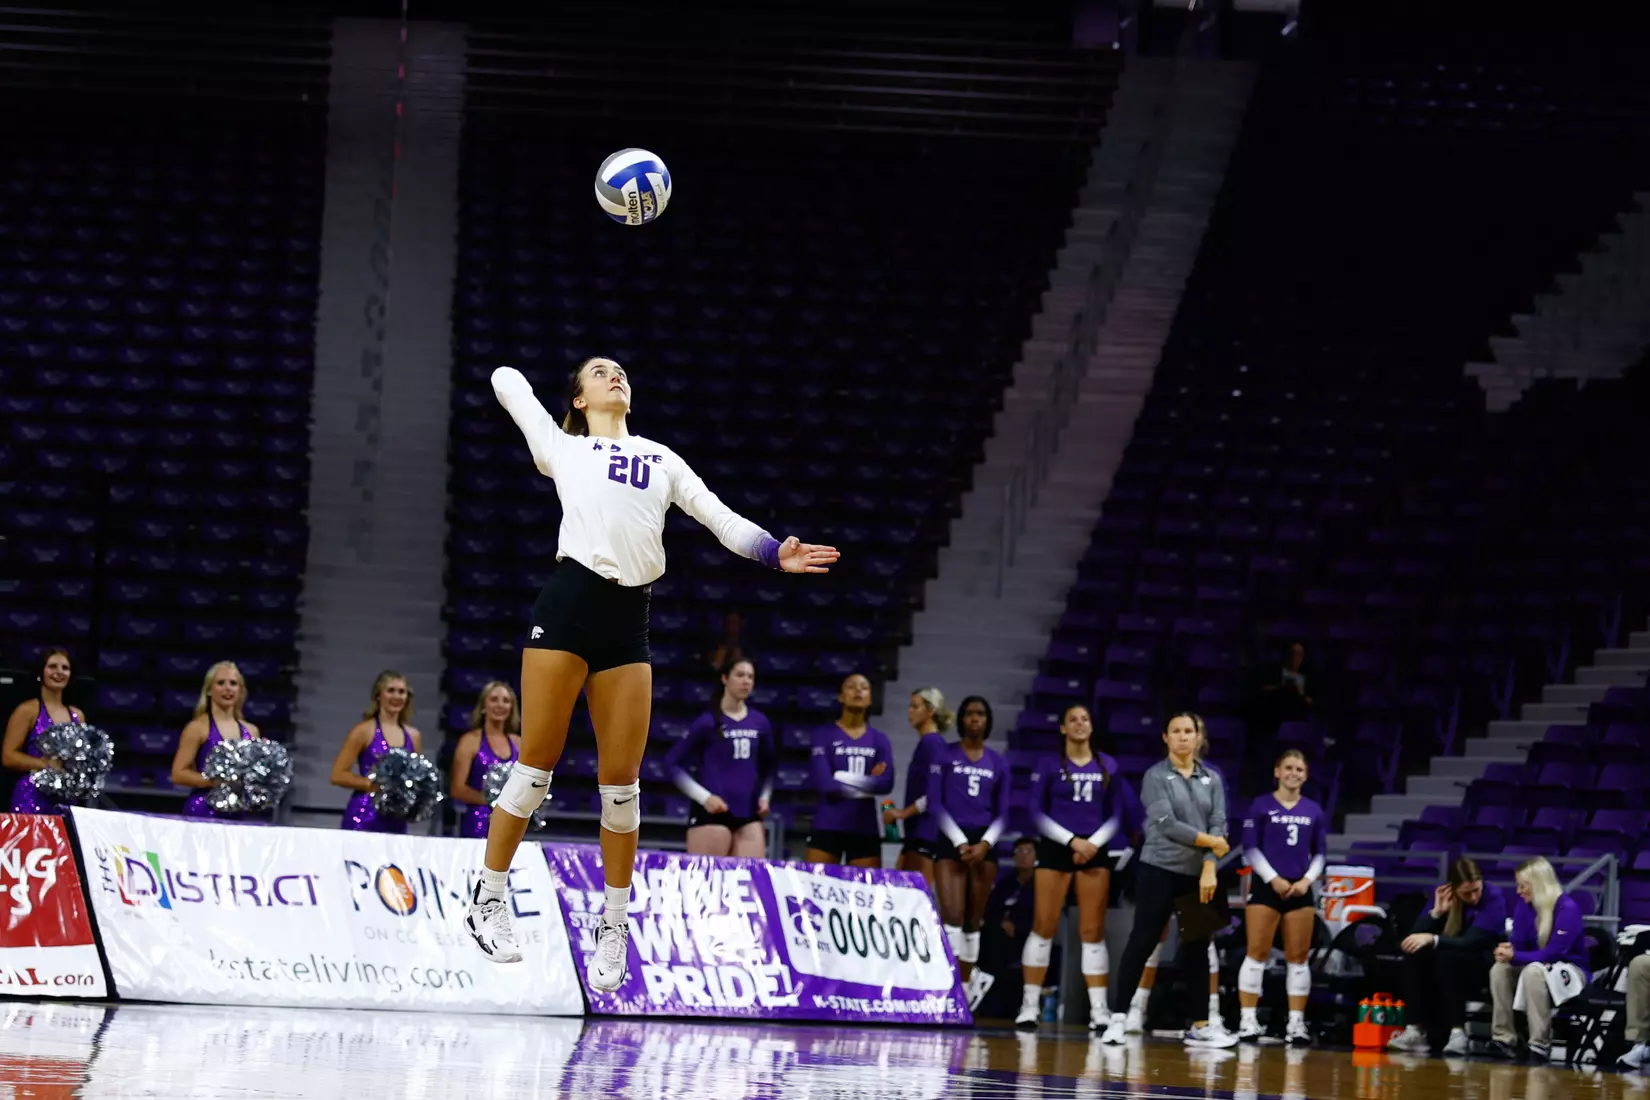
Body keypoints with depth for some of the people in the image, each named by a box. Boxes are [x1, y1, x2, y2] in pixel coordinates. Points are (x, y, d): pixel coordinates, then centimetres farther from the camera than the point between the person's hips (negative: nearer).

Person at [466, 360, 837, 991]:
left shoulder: (662, 459, 24)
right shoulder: (562, 447, 15)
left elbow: (719, 517, 16)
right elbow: (505, 379, 21)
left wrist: (775, 554, 3)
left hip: (628, 621, 3)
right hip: (567, 604, -3)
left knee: (621, 781, 0)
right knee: (536, 765, -3)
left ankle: (614, 926, 11)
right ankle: (488, 899, 9)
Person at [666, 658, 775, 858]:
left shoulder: (760, 723, 9)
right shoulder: (708, 722, -5)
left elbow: (767, 767, 24)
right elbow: (674, 763, -2)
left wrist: (765, 796, 8)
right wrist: (704, 796, -9)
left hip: (748, 815, 5)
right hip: (711, 812, -5)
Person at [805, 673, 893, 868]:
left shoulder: (879, 739, 10)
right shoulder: (824, 735, 0)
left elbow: (886, 784, -5)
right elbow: (824, 783, -13)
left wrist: (844, 779, -12)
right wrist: (868, 783, -6)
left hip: (865, 830, 3)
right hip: (828, 827, -3)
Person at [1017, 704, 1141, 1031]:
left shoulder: (1107, 766, 9)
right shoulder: (1049, 765, 2)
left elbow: (1117, 814, 10)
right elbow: (1037, 812, -2)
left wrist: (1094, 843, -7)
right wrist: (1072, 840, -12)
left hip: (1094, 851, 2)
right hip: (1056, 848, -2)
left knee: (1093, 931, 0)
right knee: (1044, 926, -5)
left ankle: (1098, 1010, -1)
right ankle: (1029, 1006, -1)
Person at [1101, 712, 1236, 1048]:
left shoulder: (1211, 779, 10)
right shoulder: (1156, 776, -2)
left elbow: (1218, 824, 2)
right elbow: (1166, 824, -12)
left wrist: (1209, 867, -11)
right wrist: (1210, 842, -9)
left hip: (1198, 874, 4)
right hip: (1159, 869, -4)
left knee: (1197, 947, 6)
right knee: (1142, 942, -6)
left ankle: (1199, 1025, 10)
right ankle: (1118, 1017, -4)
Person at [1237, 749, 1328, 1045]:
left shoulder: (1314, 811, 9)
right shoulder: (1261, 806, 0)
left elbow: (1320, 853, 12)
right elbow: (1250, 848, -3)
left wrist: (1308, 879, -5)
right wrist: (1273, 879, -12)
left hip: (1300, 890, 3)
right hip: (1265, 887, -3)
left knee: (1298, 957, 3)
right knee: (1257, 953, -5)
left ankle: (1296, 1023, 6)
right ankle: (1249, 1020, -4)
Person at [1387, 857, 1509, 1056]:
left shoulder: (1494, 899, -17)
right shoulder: (1443, 895, -3)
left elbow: (1470, 942, -28)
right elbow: (1417, 935, -7)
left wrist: (1432, 939, -41)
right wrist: (1436, 912, -22)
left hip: (1484, 966, -5)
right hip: (1449, 965, 5)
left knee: (1448, 957, -35)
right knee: (1414, 955, -25)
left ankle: (1458, 1031, -35)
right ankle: (1419, 1029, -24)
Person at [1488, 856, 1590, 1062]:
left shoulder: (1568, 908, -21)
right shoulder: (1523, 905, 1)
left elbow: (1552, 954, -25)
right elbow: (1518, 942, 2)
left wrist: (1515, 957, -32)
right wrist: (1507, 950, -23)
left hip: (1571, 971, -7)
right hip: (1540, 966, 7)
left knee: (1533, 971, -37)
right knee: (1499, 969, -21)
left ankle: (1540, 1045, -35)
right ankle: (1504, 1040, -23)